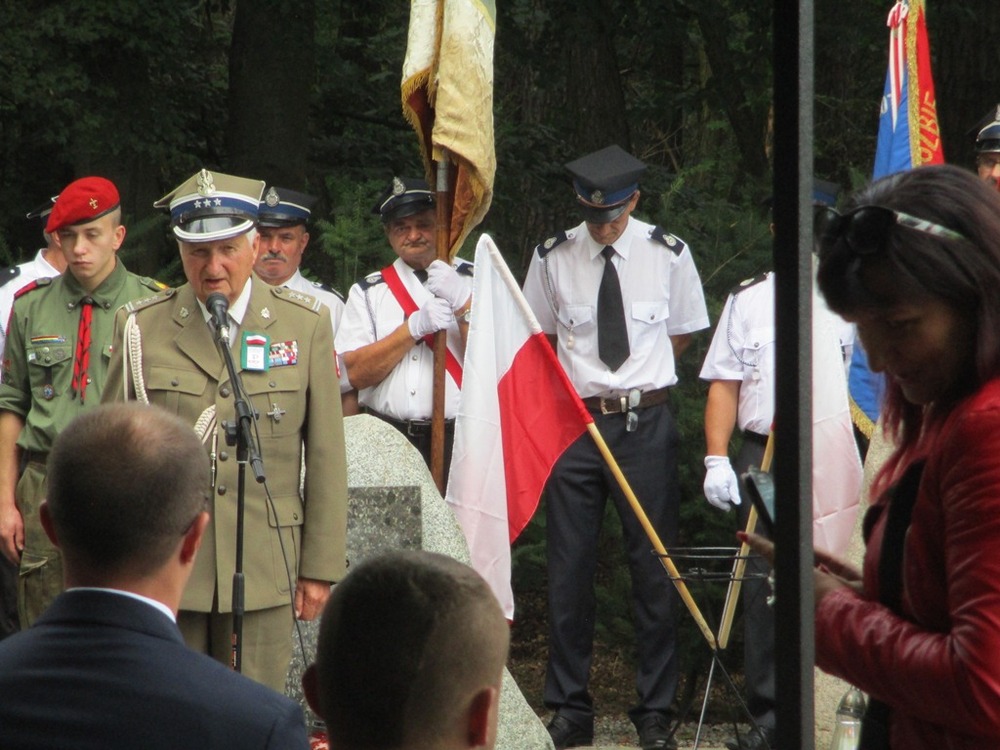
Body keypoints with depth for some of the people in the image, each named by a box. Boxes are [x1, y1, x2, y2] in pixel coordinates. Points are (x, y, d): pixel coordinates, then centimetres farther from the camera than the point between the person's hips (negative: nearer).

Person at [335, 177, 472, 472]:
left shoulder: (475, 281, 12)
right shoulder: (367, 292, 15)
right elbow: (356, 373, 1)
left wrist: (461, 304, -11)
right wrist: (414, 326, -9)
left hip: (458, 436, -1)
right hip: (387, 442, 1)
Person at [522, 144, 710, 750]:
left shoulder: (668, 255, -1)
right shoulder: (553, 258, 1)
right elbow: (538, 338, 15)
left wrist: (639, 380, 7)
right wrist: (566, 388, 5)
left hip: (646, 422, -1)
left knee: (654, 568, 1)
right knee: (569, 569, 2)